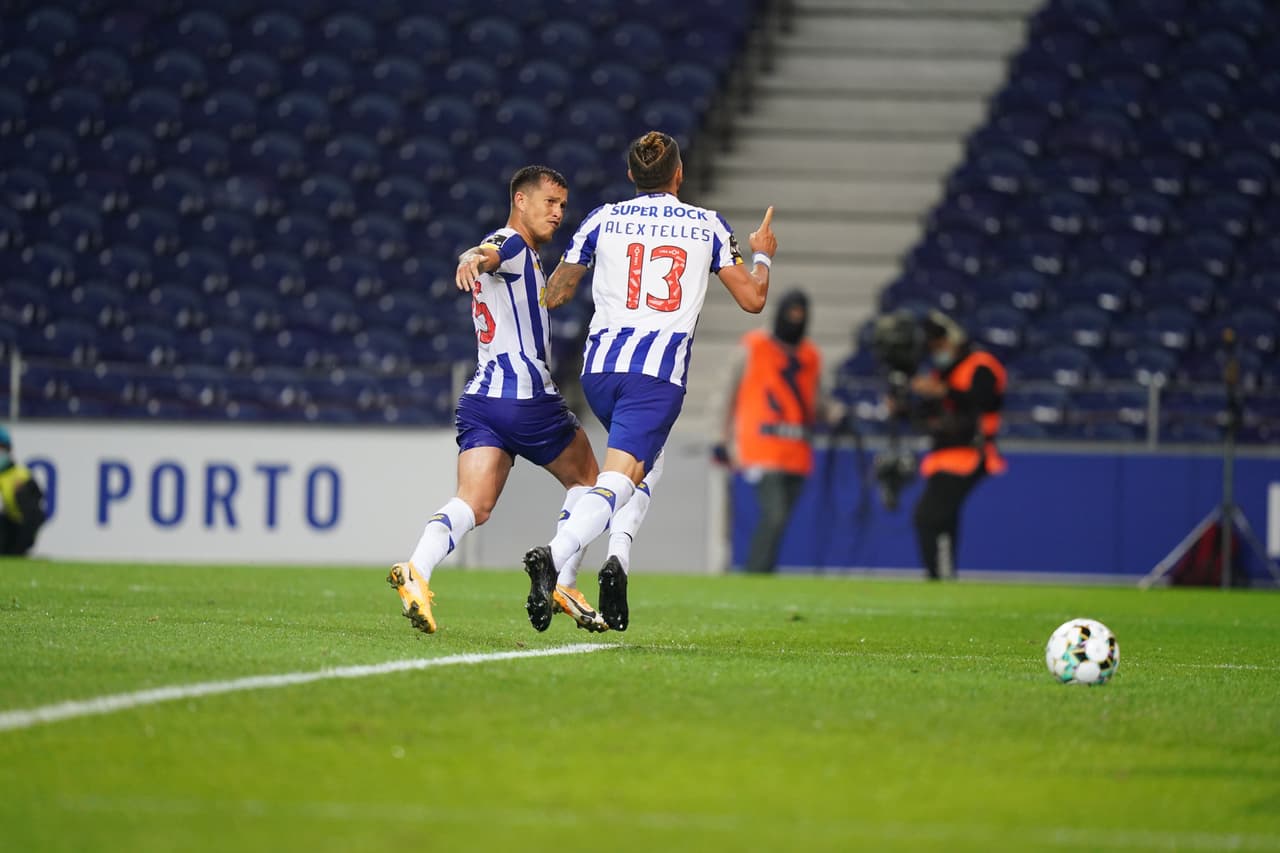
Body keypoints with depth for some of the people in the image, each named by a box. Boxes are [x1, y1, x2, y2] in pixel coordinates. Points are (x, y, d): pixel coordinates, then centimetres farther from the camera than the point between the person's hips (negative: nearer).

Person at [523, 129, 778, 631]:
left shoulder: (603, 220, 10)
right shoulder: (709, 226, 8)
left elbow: (555, 295, 17)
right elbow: (752, 299, 13)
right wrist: (762, 256, 33)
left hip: (600, 366, 3)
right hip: (659, 373, -3)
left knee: (641, 463, 28)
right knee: (616, 484, -12)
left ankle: (616, 562, 9)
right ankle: (554, 556, -39)